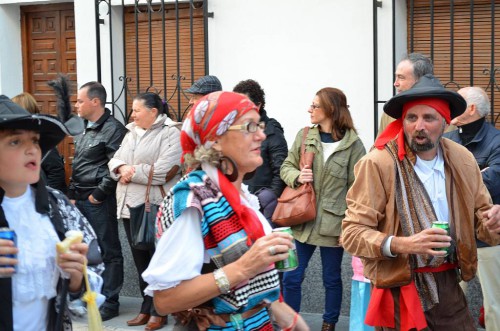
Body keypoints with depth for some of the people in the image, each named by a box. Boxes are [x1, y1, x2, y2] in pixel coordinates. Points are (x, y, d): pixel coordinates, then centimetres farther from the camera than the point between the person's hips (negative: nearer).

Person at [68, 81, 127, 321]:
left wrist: (98, 195, -14)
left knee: (108, 251, 0)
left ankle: (109, 302, 7)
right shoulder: (84, 130, 16)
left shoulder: (113, 129, -11)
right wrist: (72, 194, 13)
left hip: (100, 200, -9)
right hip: (80, 199, 9)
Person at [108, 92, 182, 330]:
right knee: (140, 261, 14)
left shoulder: (171, 133, -11)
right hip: (130, 206, 8)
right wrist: (122, 168, -9)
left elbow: (160, 173, -20)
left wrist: (131, 173, -10)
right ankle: (147, 309, 25)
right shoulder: (132, 132, 15)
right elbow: (115, 160, 14)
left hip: (156, 210, -7)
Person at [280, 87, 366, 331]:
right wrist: (297, 176, -14)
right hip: (302, 220, 3)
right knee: (291, 278, 7)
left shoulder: (353, 144, -8)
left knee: (332, 279, 13)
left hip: (333, 224, -3)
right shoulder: (304, 135, 3)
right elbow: (286, 167, 10)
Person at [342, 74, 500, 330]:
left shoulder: (463, 160, 2)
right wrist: (402, 245, -30)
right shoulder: (377, 164, -14)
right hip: (400, 291, -5)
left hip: (448, 285, 5)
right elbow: (352, 234, -14)